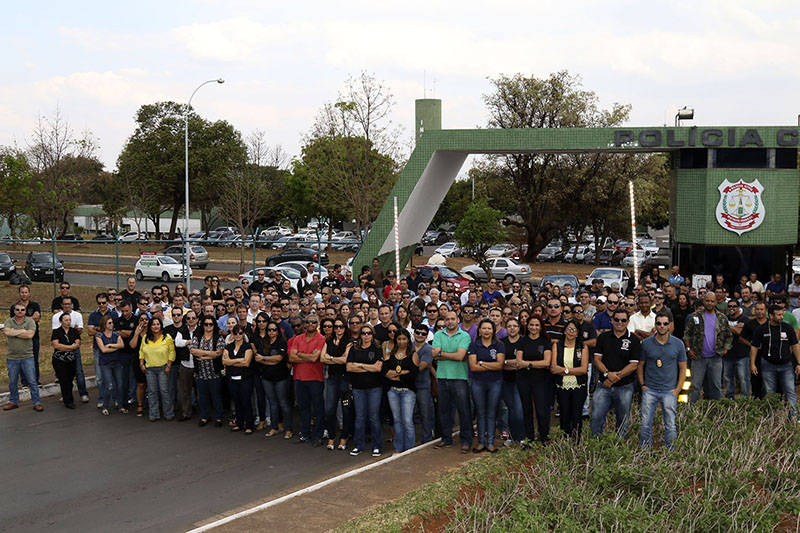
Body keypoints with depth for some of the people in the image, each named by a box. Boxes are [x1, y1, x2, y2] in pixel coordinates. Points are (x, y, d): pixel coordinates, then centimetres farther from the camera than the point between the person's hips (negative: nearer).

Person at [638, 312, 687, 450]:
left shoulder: (678, 344, 2)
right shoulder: (646, 343, 2)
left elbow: (682, 368, 6)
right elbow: (640, 366, 10)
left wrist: (678, 389, -2)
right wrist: (643, 385, 1)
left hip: (669, 391, 0)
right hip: (649, 390, 1)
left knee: (671, 426, 2)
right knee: (645, 424, 2)